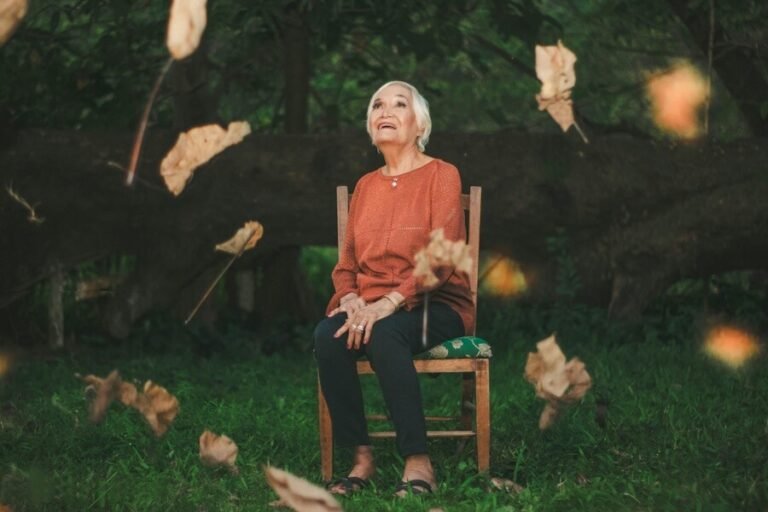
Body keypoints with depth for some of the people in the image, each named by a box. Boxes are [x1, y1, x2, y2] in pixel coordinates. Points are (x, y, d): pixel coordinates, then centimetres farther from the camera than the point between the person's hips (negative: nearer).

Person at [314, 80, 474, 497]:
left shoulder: (441, 175, -2)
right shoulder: (365, 185, 15)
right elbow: (346, 262, 14)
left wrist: (388, 304, -25)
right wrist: (352, 300, -10)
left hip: (433, 306, -4)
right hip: (369, 308, 5)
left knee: (384, 333, -37)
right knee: (327, 335, -28)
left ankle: (418, 463, -33)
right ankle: (361, 458, -22)